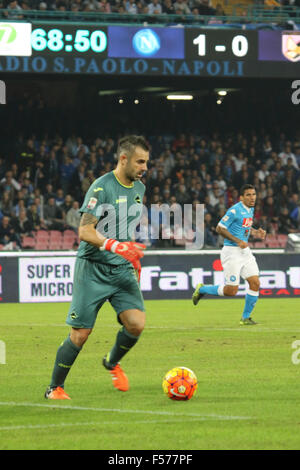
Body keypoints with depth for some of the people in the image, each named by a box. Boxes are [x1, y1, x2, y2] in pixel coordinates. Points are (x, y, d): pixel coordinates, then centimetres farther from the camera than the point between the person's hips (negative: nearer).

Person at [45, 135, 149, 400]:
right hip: (93, 268, -6)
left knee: (136, 323, -12)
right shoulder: (101, 187, -13)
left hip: (122, 269, 6)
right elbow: (85, 231, -19)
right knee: (81, 333, -6)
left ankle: (113, 362, 18)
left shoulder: (139, 189, 11)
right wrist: (114, 246, -33)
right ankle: (55, 388, 12)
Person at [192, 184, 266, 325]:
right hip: (231, 252, -8)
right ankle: (201, 289, 18)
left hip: (245, 251, 8)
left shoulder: (250, 209, 11)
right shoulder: (235, 210, -16)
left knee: (255, 283, -2)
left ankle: (245, 317, 11)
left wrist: (255, 232, 7)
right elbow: (219, 228, -16)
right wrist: (238, 241, -20)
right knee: (231, 291, -6)